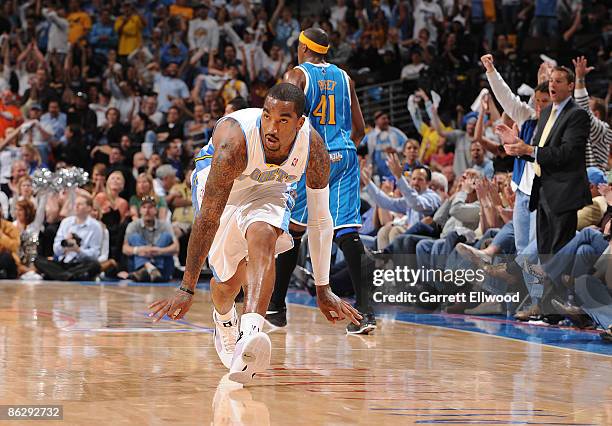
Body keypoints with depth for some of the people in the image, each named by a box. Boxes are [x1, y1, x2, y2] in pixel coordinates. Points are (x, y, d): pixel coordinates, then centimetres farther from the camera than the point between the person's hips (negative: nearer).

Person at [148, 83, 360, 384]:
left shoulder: (314, 150, -29)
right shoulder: (235, 141, -40)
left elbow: (320, 220, -15)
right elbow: (208, 218, -38)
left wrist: (323, 289, -12)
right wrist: (187, 289, -39)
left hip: (269, 187, 1)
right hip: (216, 182, -1)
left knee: (263, 236, -32)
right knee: (229, 280, -1)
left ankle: (250, 333, -45)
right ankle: (224, 320, 38)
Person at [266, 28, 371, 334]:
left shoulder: (297, 74, 0)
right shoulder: (343, 77, 15)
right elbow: (359, 128, 15)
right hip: (345, 156, 4)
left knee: (293, 229, 10)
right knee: (347, 232, -4)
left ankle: (277, 307, 18)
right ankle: (365, 311, -18)